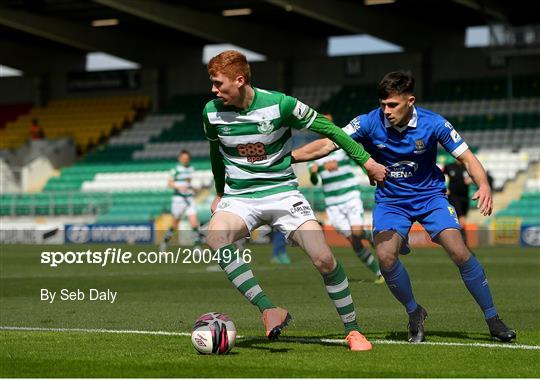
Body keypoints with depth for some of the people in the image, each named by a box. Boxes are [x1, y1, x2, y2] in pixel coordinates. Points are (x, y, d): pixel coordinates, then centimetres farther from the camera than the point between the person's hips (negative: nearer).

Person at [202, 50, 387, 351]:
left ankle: (353, 331, 5)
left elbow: (326, 127, -3)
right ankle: (269, 310, -33)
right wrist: (220, 193, 28)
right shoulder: (212, 112, -4)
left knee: (324, 258, -16)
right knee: (215, 237, -33)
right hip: (239, 198, 2)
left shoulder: (280, 104, -14)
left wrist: (366, 160, 0)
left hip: (283, 191, -2)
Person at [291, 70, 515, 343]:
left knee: (459, 252, -18)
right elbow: (326, 145, -17)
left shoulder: (433, 124, -17)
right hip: (390, 200, 1)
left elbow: (467, 158, -11)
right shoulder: (369, 123, -16)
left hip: (430, 196, -1)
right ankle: (414, 313, 4)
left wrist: (484, 186, -29)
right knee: (385, 256, -23)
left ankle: (493, 320, -2)